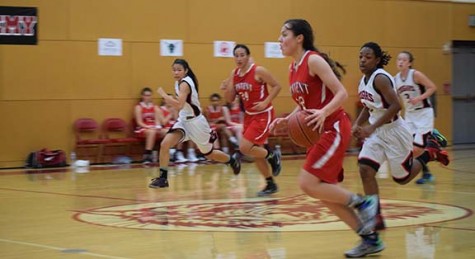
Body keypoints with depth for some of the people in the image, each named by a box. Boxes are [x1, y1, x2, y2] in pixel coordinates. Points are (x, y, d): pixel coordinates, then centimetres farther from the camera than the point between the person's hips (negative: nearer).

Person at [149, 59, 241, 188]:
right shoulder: (179, 82, 5)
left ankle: (232, 159, 40)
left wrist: (164, 95, -30)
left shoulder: (185, 84, -23)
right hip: (183, 120, 8)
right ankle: (163, 178, -9)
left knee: (209, 154, 11)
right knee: (164, 145, -15)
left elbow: (179, 105, -37)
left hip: (196, 122, -8)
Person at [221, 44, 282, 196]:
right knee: (255, 152, 10)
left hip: (263, 115, -7)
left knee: (245, 148, -17)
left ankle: (272, 157, 9)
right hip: (249, 115, 7)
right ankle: (271, 184, 24)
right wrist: (226, 89, -13)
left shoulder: (258, 71, -16)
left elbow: (277, 86, -11)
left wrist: (266, 102, -21)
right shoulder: (234, 74, 3)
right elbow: (230, 99, 7)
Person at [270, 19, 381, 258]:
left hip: (334, 129, -9)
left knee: (307, 184, -15)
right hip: (319, 132, 9)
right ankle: (370, 239, 14)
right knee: (324, 191, 7)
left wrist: (323, 113, -33)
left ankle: (362, 202, -1)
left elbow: (341, 93, -18)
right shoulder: (293, 68, 13)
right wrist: (286, 119, 6)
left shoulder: (314, 60, -13)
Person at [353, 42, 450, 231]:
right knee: (365, 170, -11)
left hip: (394, 132, -7)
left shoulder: (381, 78, -21)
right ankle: (376, 218, -6)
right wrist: (357, 124, 2)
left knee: (402, 178, 7)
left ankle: (430, 152, 31)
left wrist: (372, 127, -31)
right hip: (377, 133, 7)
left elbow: (396, 106, -29)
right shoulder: (363, 80, 5)